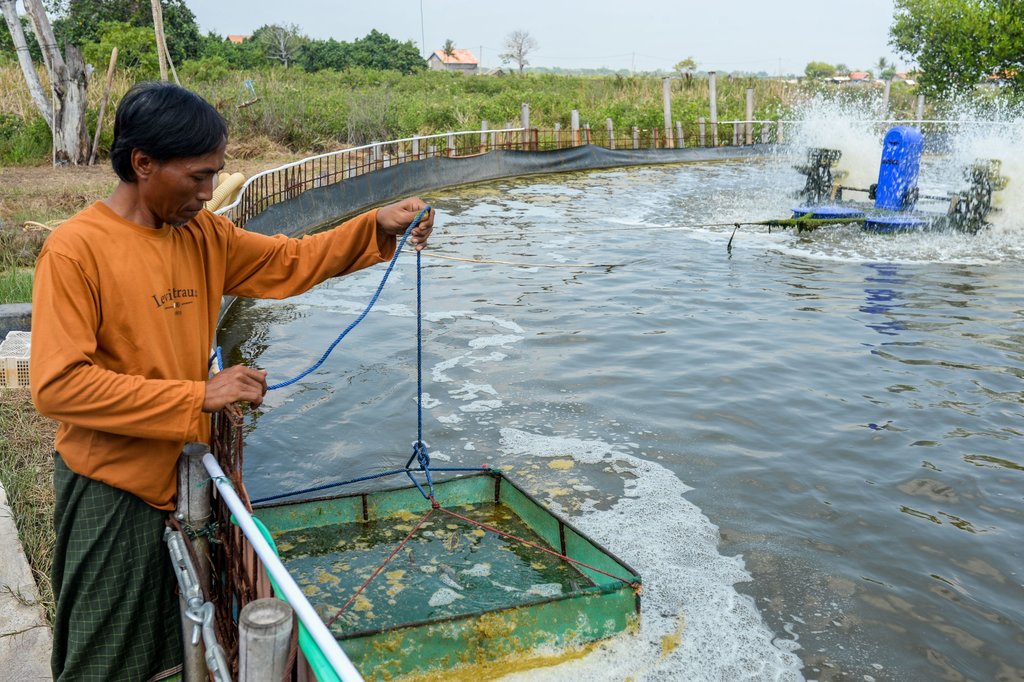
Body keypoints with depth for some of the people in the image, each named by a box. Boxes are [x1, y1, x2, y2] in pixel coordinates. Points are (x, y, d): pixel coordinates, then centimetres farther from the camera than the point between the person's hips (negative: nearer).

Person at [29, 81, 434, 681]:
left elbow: (289, 262, 9)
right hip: (111, 488, -6)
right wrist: (199, 396, -25)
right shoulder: (76, 249, -17)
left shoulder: (204, 235, 3)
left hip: (183, 474, 6)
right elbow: (57, 384, -22)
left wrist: (377, 228, -7)